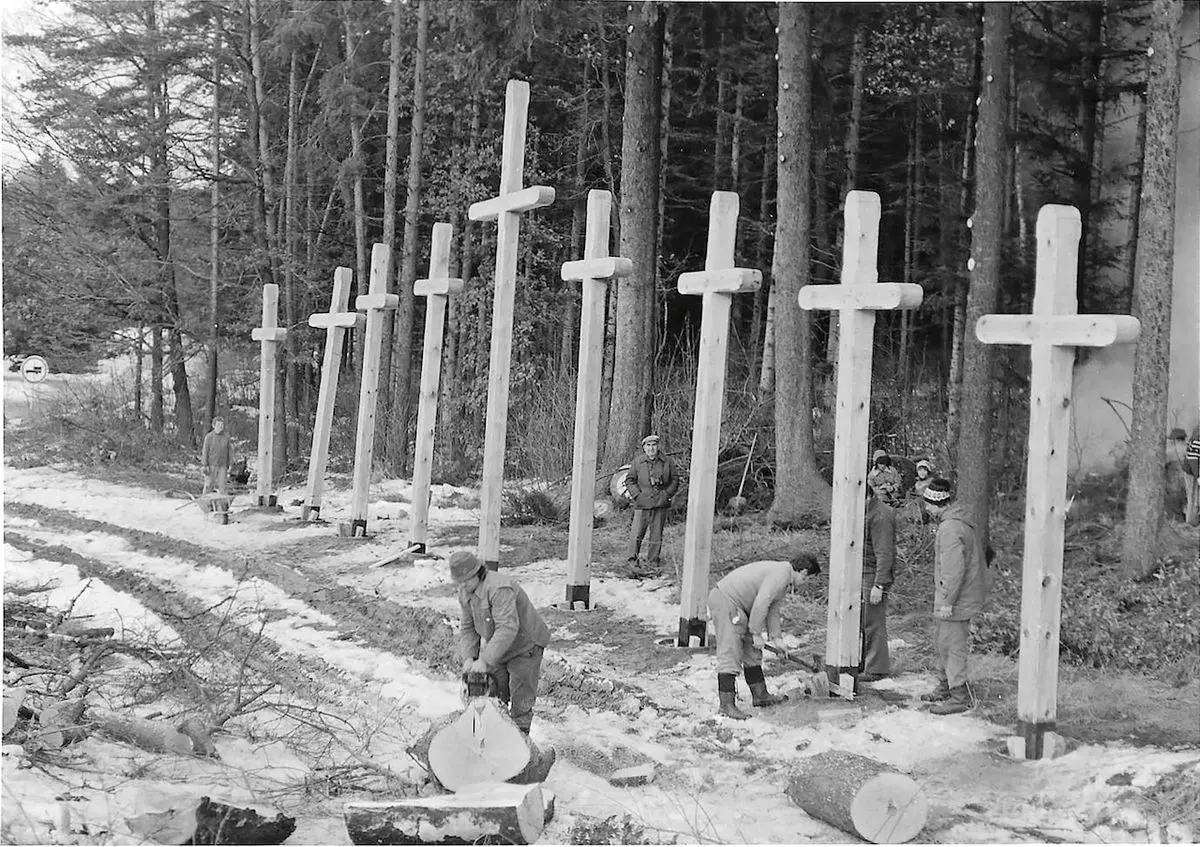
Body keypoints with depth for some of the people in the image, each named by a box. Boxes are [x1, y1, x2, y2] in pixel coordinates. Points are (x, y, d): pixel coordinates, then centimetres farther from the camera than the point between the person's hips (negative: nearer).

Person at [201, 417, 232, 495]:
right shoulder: (209, 437, -6)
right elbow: (205, 451, -6)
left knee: (222, 486, -5)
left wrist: (227, 466, 11)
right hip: (211, 465, -2)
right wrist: (205, 466, -14)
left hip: (222, 466, 2)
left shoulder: (226, 437, 2)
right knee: (208, 486, 0)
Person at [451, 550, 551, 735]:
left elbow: (507, 628, -40)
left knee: (521, 699, -3)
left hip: (525, 647, -8)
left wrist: (485, 660, -39)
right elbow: (467, 628, 1)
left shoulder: (499, 588, -33)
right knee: (495, 696, 10)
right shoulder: (465, 593, -4)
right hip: (499, 649, 8)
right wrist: (468, 658, -14)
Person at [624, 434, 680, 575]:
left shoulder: (667, 461, 4)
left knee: (656, 535, 6)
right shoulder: (637, 462, 2)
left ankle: (653, 564, 14)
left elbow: (675, 480, 10)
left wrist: (667, 494, -3)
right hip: (642, 504, -1)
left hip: (660, 504, 1)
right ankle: (632, 561, 2)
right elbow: (629, 480, 9)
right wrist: (637, 495, -5)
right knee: (636, 534, -7)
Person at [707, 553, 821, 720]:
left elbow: (773, 610, 22)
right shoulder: (780, 574, -18)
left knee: (752, 652, 17)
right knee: (730, 654, -12)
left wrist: (775, 638, 19)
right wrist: (757, 634, -16)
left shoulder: (784, 580, 16)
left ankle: (760, 695, 26)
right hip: (725, 600, -11)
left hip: (736, 605, 11)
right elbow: (760, 605, -24)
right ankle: (727, 705, -12)